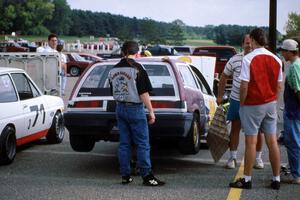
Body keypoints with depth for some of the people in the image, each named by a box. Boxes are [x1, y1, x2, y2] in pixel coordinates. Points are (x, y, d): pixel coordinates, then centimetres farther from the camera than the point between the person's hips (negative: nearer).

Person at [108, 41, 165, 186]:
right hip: (135, 109, -6)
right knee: (142, 144, -2)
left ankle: (125, 176, 14)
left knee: (124, 143, 11)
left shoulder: (113, 70, 7)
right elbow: (144, 93, -15)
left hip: (120, 109, 7)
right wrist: (151, 112, -11)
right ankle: (147, 176, -1)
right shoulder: (137, 68, -13)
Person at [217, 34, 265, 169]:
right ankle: (232, 157, 18)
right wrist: (220, 96, 7)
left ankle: (258, 158, 22)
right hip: (237, 99, 0)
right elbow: (224, 77, 7)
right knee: (235, 128, 7)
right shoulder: (235, 60, -3)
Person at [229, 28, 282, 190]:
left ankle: (247, 179, 6)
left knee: (251, 142, 0)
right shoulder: (276, 59, 5)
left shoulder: (248, 59, -13)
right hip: (271, 104, 5)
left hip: (253, 105, -5)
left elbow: (244, 86, -16)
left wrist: (241, 104, -4)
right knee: (272, 141, 8)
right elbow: (278, 86, 8)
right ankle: (276, 179, 13)